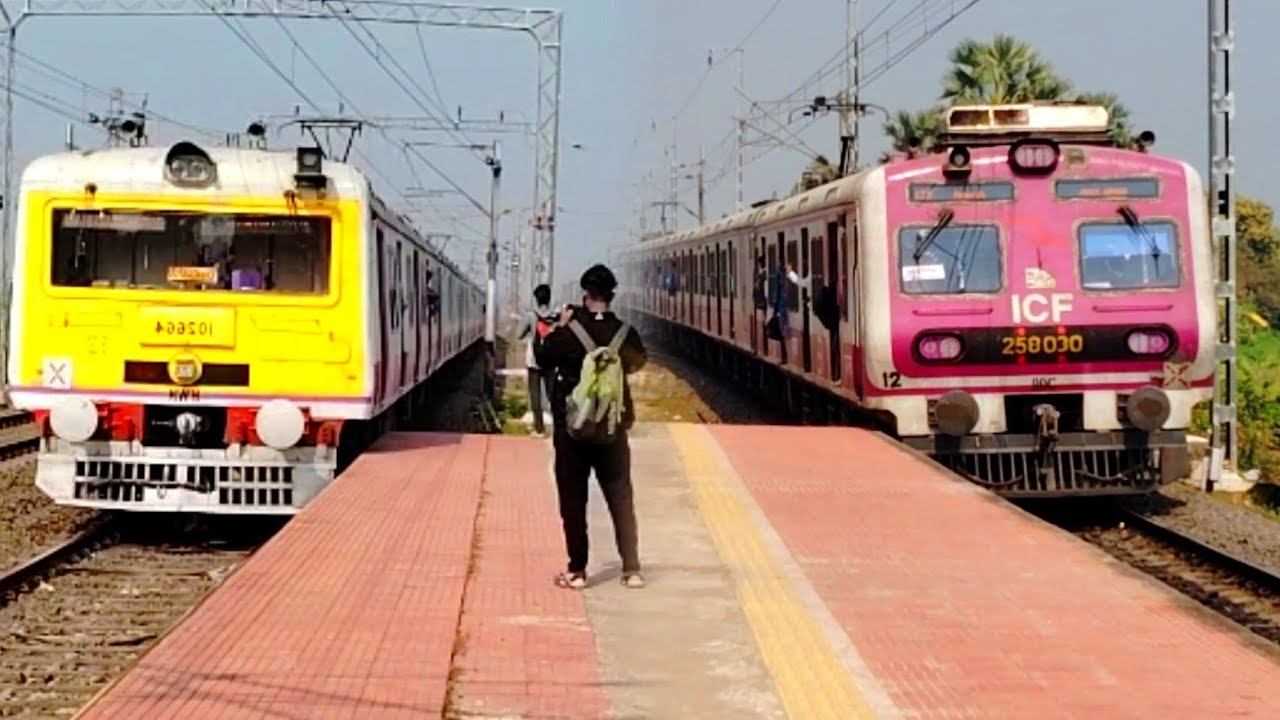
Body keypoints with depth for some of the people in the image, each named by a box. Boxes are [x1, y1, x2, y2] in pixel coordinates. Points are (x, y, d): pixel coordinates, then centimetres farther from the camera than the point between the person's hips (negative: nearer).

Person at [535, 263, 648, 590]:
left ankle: (577, 570, 7)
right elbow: (638, 362, 14)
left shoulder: (568, 332, -12)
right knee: (620, 497, 9)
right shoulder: (625, 333, -5)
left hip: (571, 427, -2)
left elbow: (544, 360, 3)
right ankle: (632, 569, 6)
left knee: (573, 500, 6)